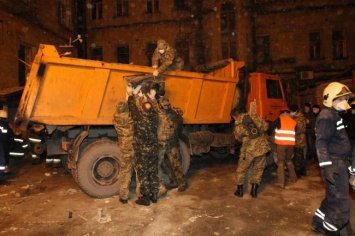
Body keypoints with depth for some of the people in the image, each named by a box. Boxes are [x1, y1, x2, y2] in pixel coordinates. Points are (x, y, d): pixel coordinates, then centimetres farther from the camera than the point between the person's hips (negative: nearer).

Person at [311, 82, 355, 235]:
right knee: (341, 203, -2)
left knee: (333, 198, 18)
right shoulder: (327, 116, -15)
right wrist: (327, 167, -28)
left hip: (340, 163, 10)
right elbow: (321, 143, -22)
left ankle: (318, 224, 32)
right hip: (334, 164, -10)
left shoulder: (335, 115, 17)